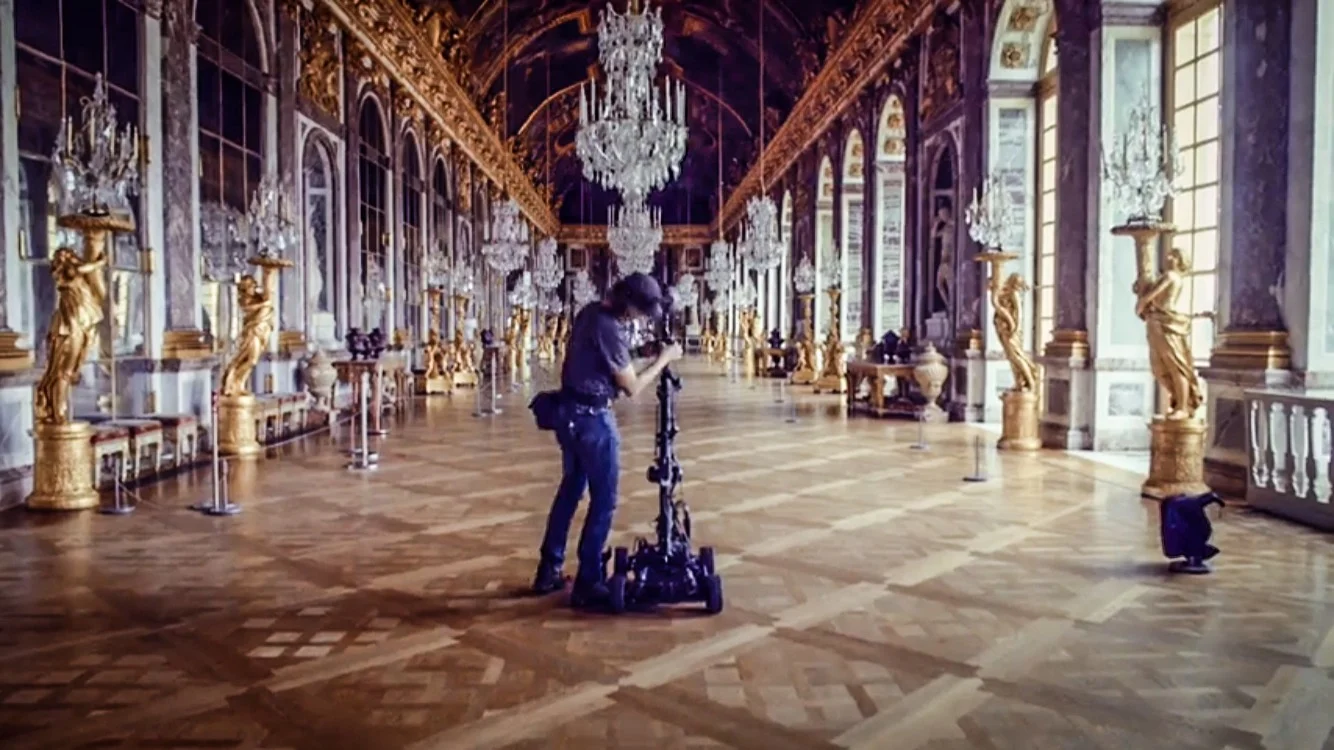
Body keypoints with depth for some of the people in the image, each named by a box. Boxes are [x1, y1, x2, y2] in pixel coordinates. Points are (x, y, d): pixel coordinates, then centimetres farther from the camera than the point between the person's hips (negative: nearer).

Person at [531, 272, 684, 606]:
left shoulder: (589, 312, 6)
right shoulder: (609, 328, -21)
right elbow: (631, 387, -14)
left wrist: (640, 351, 11)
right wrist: (663, 359, -5)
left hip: (570, 412, 9)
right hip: (593, 418, -9)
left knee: (570, 490, 18)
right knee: (604, 500, 1)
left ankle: (549, 570, 25)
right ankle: (588, 582, 6)